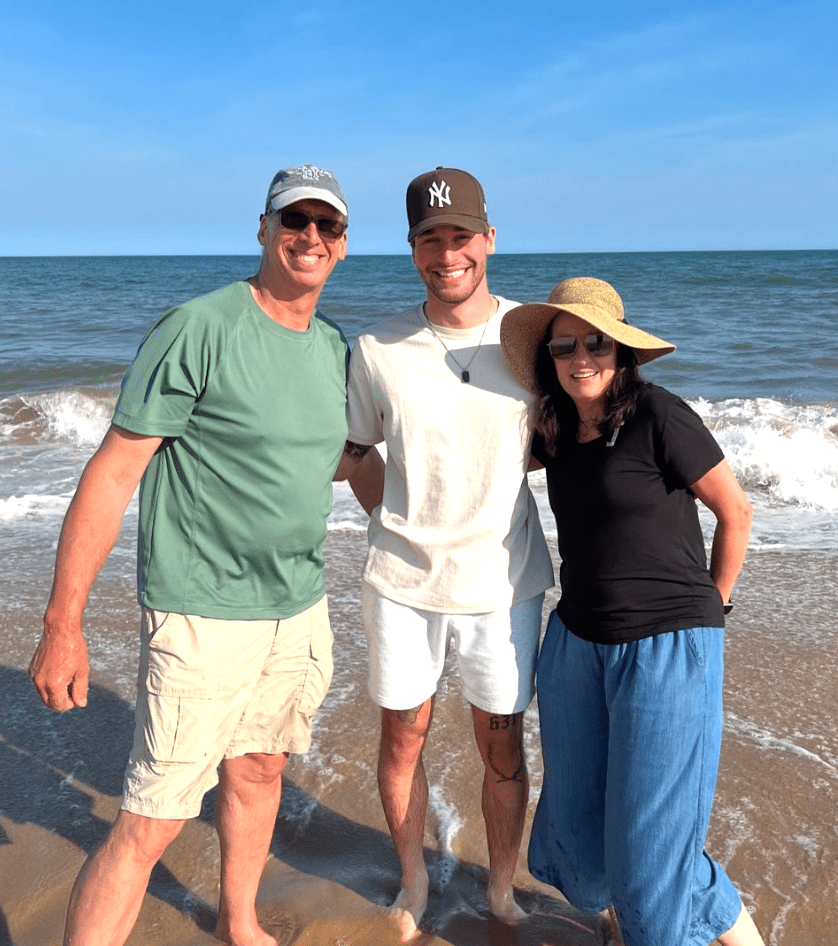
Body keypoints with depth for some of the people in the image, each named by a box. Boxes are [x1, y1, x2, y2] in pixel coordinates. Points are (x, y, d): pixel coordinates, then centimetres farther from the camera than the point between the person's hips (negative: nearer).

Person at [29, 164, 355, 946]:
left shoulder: (335, 348, 7)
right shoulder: (197, 331, -14)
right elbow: (114, 472, -14)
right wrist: (62, 625, -15)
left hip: (300, 610, 7)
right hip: (204, 617, -6)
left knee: (259, 771, 21)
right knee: (151, 823, -3)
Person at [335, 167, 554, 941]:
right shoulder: (378, 350, -6)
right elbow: (356, 452, 8)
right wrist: (390, 519, -2)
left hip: (502, 580, 0)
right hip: (403, 579, 1)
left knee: (502, 745, 13)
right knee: (403, 738, 14)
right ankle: (413, 881, 40)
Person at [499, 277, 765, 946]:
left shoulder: (659, 416, -14)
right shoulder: (556, 432, 4)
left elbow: (736, 511, -4)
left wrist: (710, 607, 5)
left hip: (667, 648, -6)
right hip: (576, 642, 7)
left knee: (650, 847, -2)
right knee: (577, 827, 15)